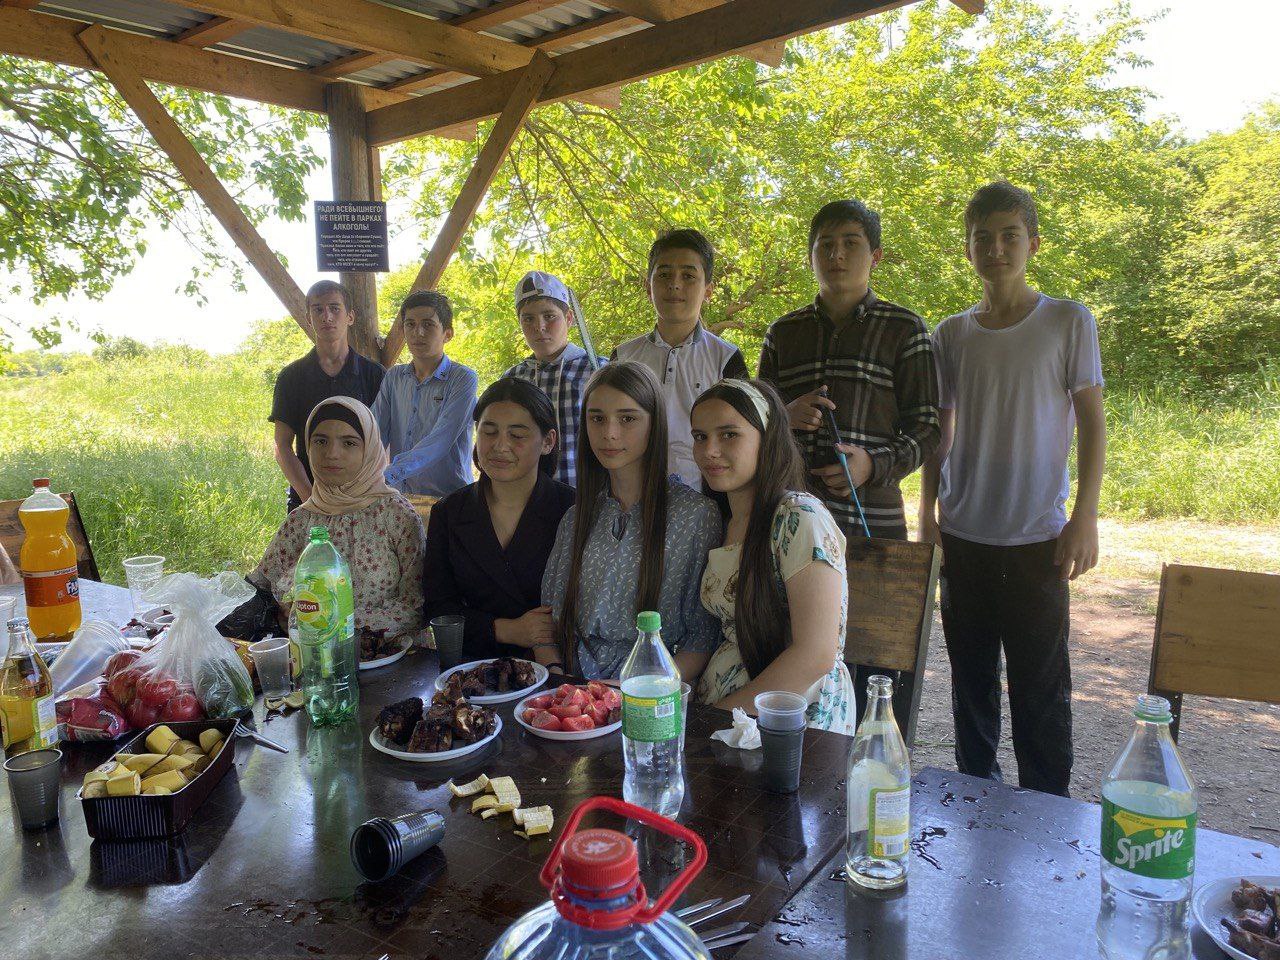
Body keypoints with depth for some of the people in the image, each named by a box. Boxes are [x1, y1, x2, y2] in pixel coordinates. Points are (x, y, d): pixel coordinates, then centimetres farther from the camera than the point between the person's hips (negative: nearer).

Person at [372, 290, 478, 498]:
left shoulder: (463, 379, -4)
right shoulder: (394, 377, 13)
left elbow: (439, 442, -15)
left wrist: (387, 477, -26)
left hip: (449, 497, -4)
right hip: (400, 495, 4)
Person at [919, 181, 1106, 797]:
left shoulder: (1068, 322, -1)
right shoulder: (950, 334, 7)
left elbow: (1091, 423, -2)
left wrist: (1085, 517, -8)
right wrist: (928, 510, 8)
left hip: (1037, 537, -3)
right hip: (962, 536, 3)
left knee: (1041, 688, 2)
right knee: (971, 679, 12)